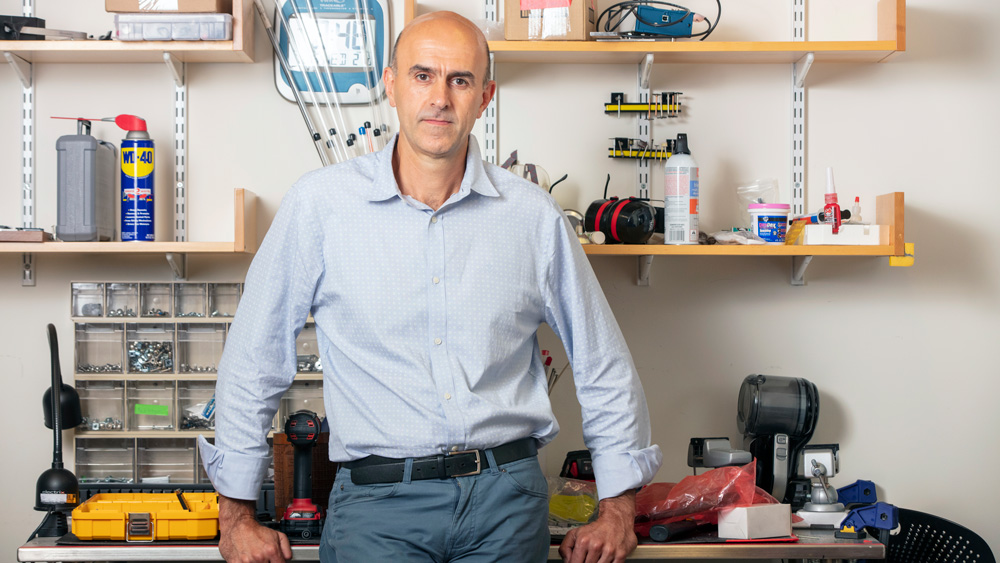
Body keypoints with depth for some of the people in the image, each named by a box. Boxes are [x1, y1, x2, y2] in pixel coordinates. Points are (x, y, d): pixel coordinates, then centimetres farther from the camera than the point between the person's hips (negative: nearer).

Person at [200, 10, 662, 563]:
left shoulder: (534, 216, 3)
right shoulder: (319, 205, -2)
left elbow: (604, 367, 14)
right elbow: (253, 361, 5)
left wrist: (619, 508, 13)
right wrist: (236, 514, 7)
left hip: (505, 498, 2)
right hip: (377, 498, -2)